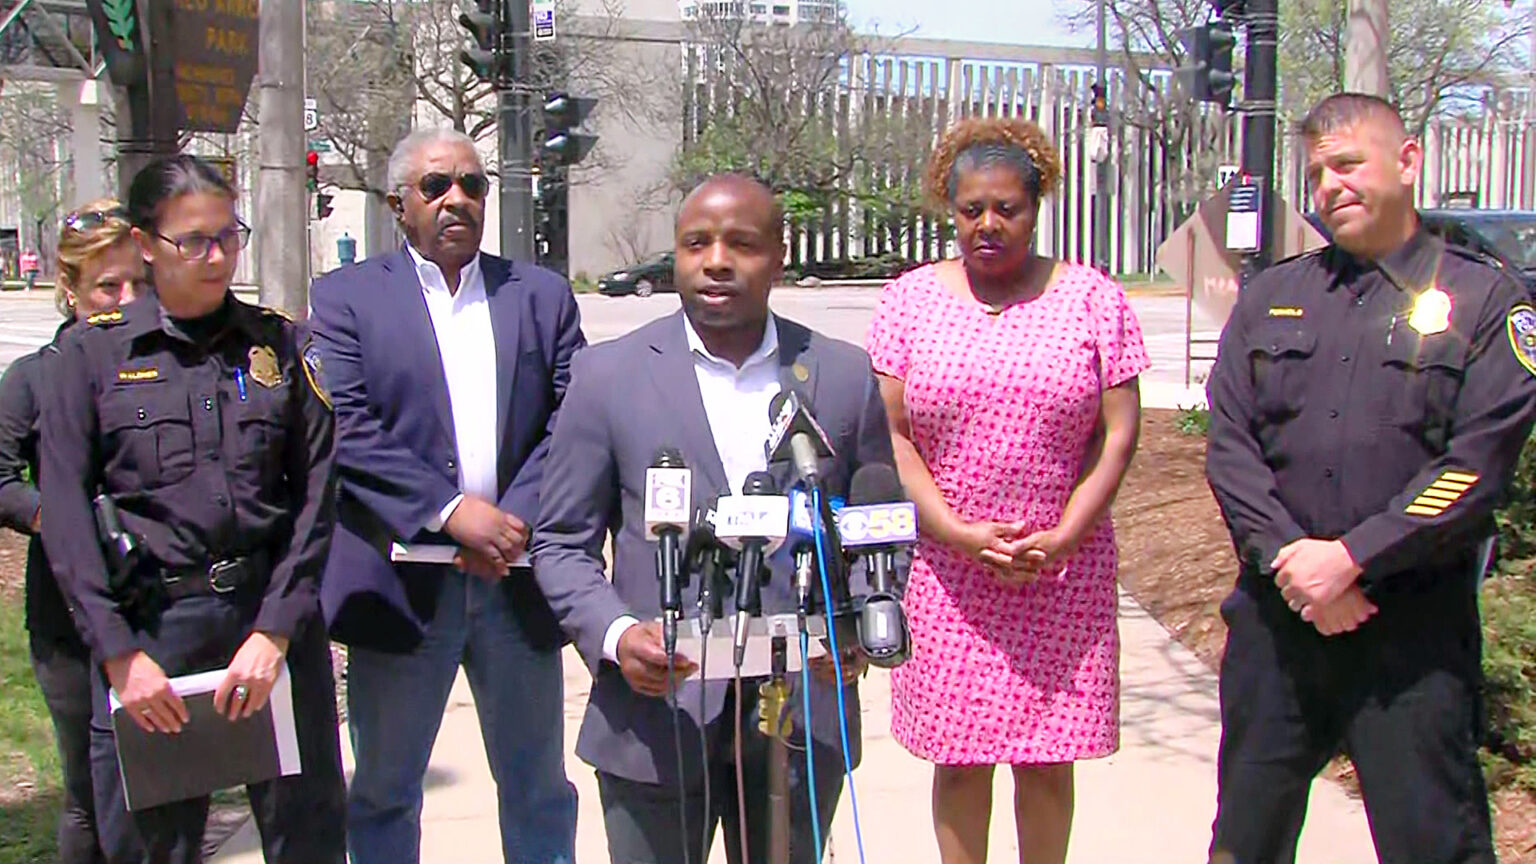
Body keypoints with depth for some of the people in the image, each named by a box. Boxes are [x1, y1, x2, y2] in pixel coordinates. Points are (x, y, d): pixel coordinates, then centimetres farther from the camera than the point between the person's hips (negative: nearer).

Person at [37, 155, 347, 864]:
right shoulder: (91, 352, 4)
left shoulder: (278, 343, 7)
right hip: (146, 625, -1)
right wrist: (119, 652, -9)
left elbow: (317, 492, 2)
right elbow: (65, 512, -1)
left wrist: (275, 631, -8)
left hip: (275, 621, 1)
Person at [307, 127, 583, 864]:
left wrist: (516, 521, -13)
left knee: (538, 789, 15)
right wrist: (450, 511, -19)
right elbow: (347, 430, -10)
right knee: (384, 792, 13)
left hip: (518, 580, 2)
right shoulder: (344, 298, 1)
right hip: (402, 581, -2)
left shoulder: (544, 296, 9)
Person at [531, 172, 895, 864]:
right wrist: (613, 635, -16)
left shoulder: (845, 376, 3)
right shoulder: (609, 375, -1)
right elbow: (562, 542, 2)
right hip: (656, 716, -1)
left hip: (802, 714, 2)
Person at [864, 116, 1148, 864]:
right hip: (946, 568, 0)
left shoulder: (1092, 299, 2)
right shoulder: (909, 299, 3)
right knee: (959, 758, 6)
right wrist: (958, 535, -12)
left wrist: (1063, 537, -11)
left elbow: (1119, 434, 0)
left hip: (1063, 572, 0)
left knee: (1047, 760, 8)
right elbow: (890, 434, -1)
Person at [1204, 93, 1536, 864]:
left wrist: (1352, 556, -15)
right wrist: (1288, 558, -11)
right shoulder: (1270, 297, 11)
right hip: (1274, 613, 4)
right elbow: (1228, 445, 3)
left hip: (1415, 625, -3)